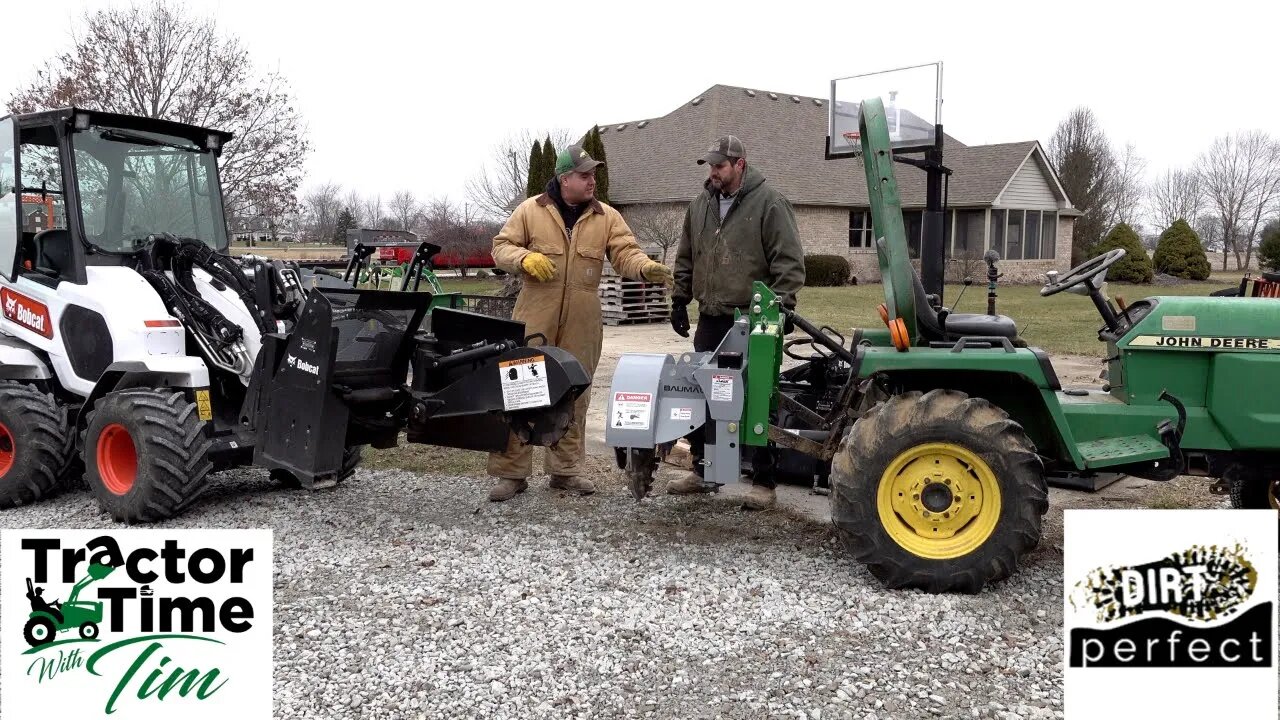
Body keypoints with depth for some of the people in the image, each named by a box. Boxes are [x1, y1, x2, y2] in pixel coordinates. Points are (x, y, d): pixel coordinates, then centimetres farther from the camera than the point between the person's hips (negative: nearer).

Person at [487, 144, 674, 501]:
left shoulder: (607, 217, 6)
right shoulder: (531, 210, 2)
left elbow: (625, 253, -3)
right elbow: (501, 247, 4)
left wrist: (647, 267, -25)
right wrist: (524, 258, -18)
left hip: (581, 324, 2)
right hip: (535, 319, -2)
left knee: (574, 396, 10)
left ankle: (565, 469, 23)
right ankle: (512, 472, 9)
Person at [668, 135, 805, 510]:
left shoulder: (768, 203, -8)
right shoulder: (700, 205, 11)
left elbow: (789, 262, -11)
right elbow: (686, 259, 20)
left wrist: (782, 306, -15)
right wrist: (680, 300, 16)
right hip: (710, 321, 6)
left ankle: (763, 482, 8)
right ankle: (702, 470, 25)